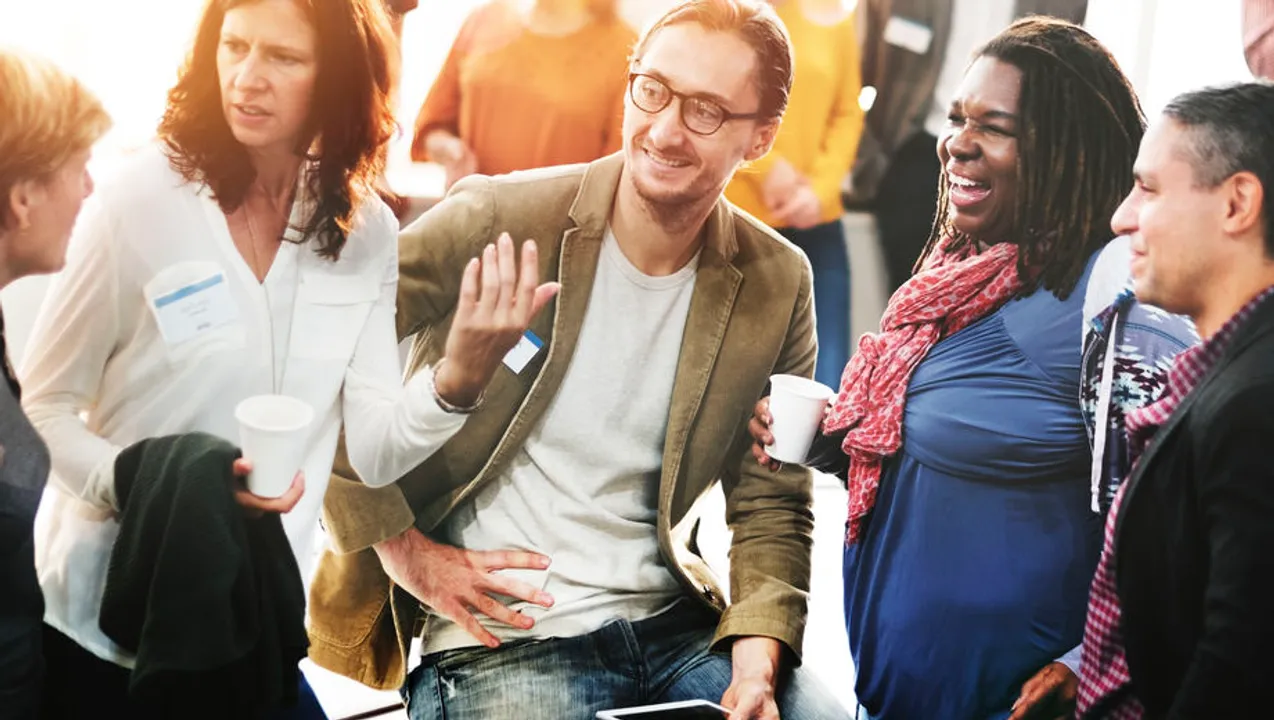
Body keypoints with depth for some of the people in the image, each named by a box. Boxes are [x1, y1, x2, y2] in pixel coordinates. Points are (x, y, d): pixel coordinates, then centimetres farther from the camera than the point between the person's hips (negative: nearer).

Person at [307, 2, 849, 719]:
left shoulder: (776, 286, 2)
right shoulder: (500, 218, -9)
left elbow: (772, 506, 7)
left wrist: (756, 662, -9)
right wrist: (399, 547, -10)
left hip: (672, 620, 4)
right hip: (498, 637, -3)